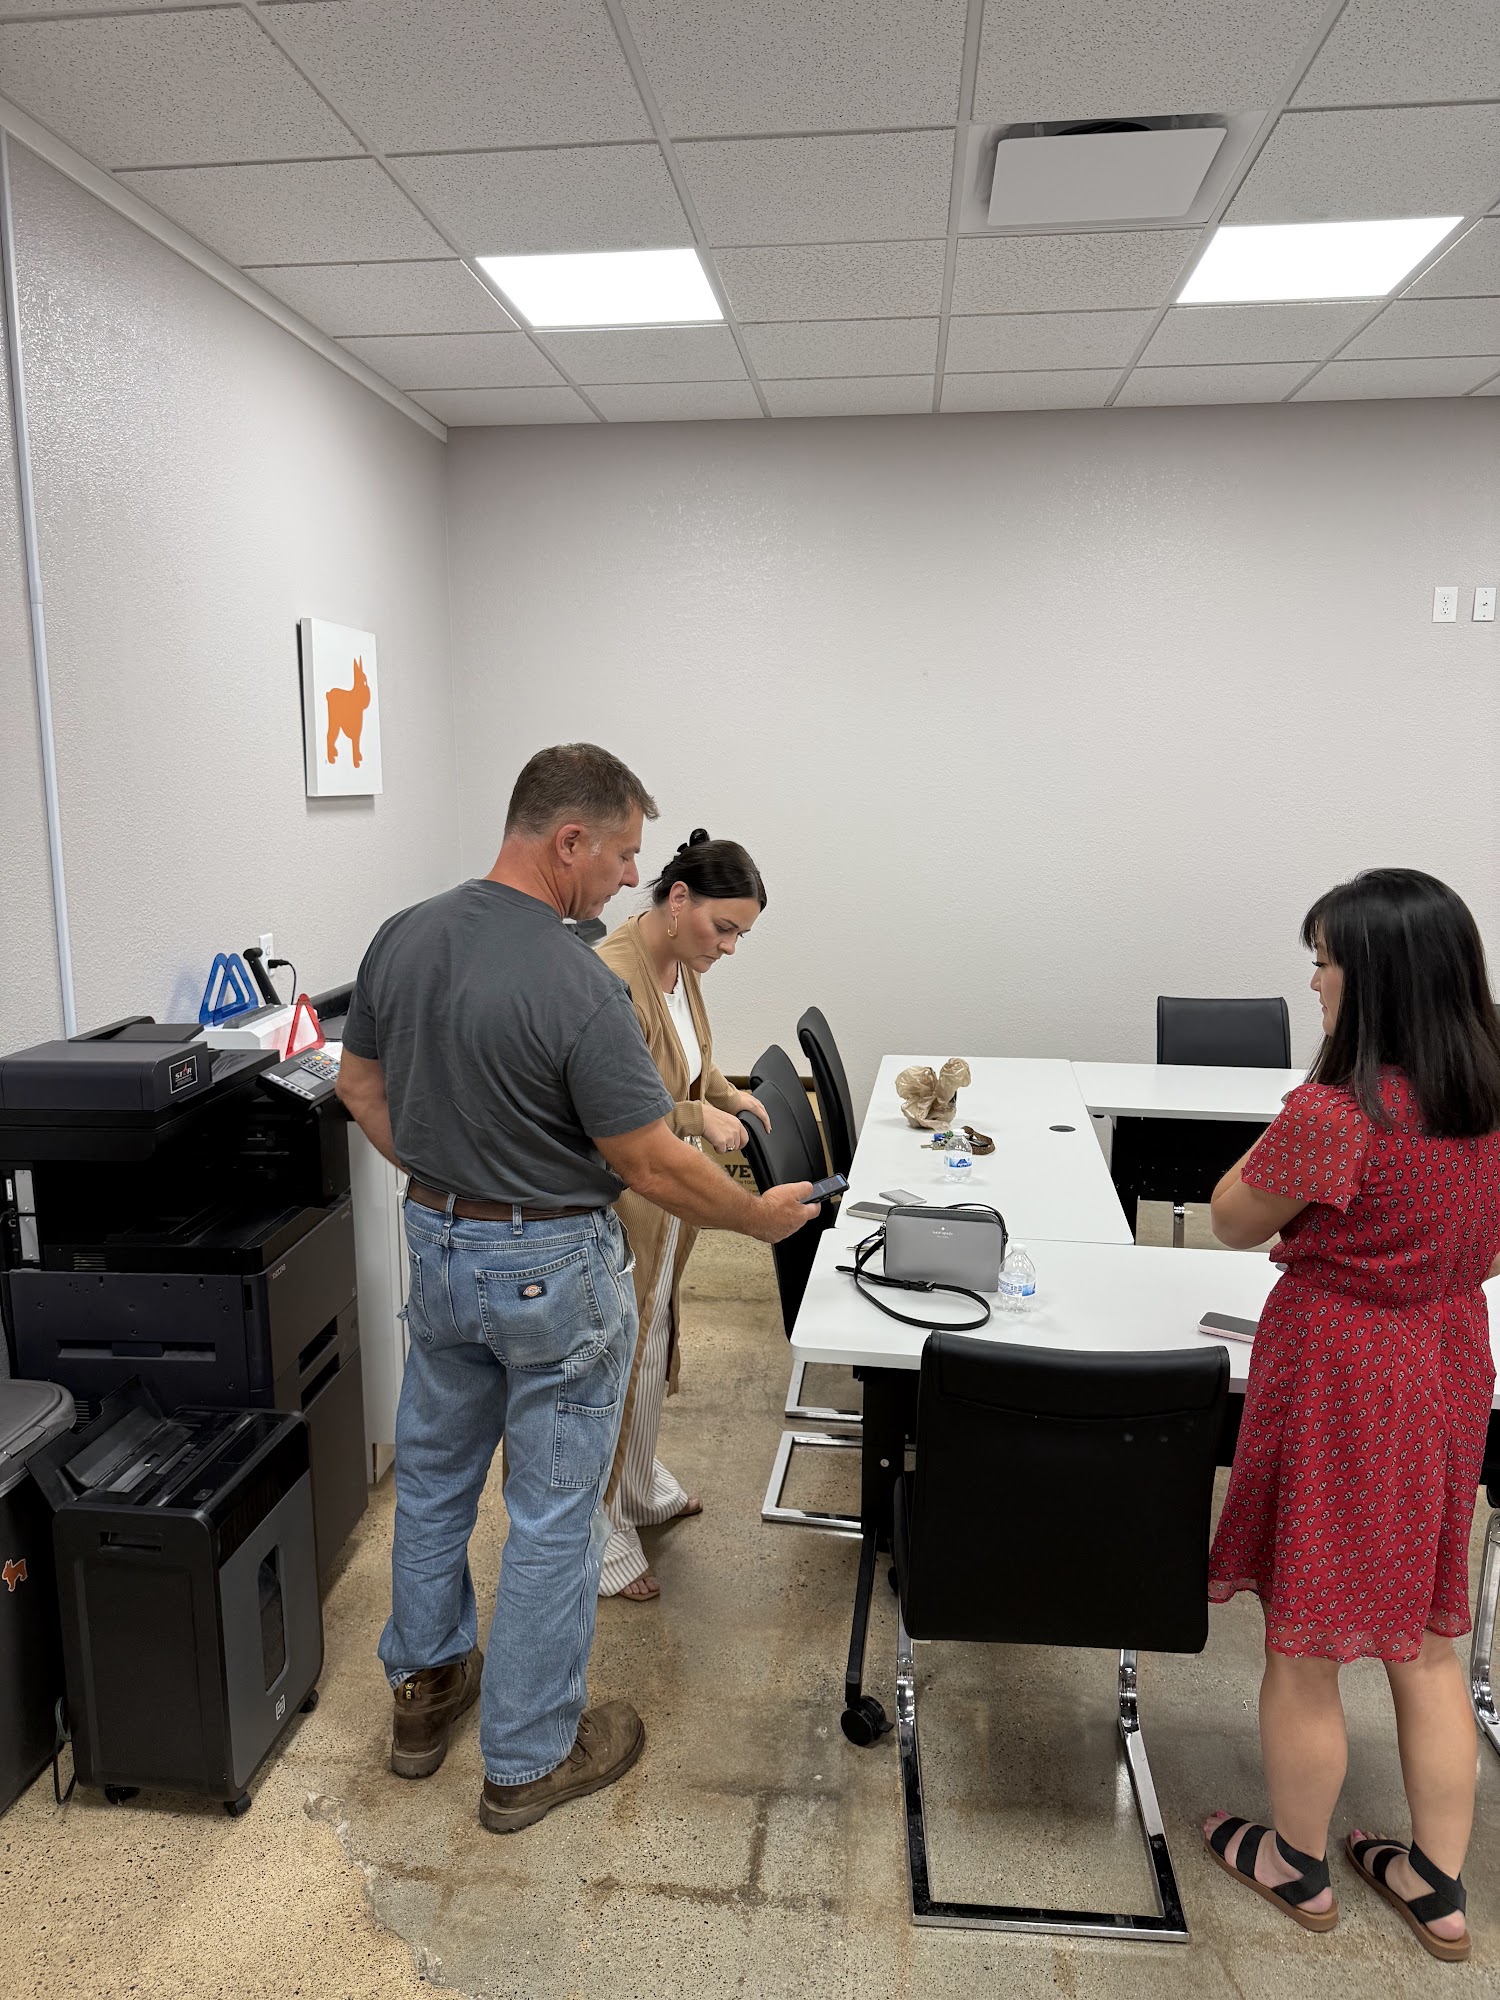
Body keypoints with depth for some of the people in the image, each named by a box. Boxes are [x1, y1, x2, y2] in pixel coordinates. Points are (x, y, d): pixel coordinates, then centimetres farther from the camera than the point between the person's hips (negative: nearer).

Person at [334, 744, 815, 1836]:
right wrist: (762, 1215, -7)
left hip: (436, 1249, 7)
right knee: (554, 1513, 10)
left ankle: (425, 1687, 43)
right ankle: (529, 1758, 26)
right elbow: (652, 1166, -22)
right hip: (552, 1268, -7)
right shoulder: (578, 986, -27)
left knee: (433, 1475, 23)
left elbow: (361, 1082, 8)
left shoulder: (402, 938, -4)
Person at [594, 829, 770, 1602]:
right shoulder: (613, 977, -28)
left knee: (650, 1350, 25)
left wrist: (727, 1092, 2)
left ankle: (642, 1488, 46)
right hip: (614, 1204, -9)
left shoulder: (682, 965, 2)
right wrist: (699, 1119, -27)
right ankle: (598, 1540, 23)